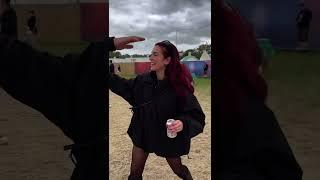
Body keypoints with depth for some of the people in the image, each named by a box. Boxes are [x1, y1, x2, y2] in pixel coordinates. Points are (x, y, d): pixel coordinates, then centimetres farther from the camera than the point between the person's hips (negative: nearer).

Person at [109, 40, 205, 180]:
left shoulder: (179, 86, -25)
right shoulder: (143, 80, -10)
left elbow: (196, 115, -24)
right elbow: (125, 86, 9)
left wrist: (183, 123, -43)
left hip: (169, 137, -4)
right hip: (143, 134, 4)